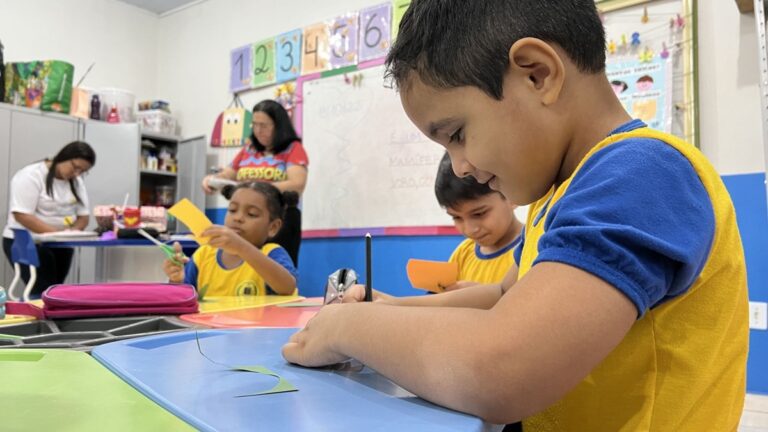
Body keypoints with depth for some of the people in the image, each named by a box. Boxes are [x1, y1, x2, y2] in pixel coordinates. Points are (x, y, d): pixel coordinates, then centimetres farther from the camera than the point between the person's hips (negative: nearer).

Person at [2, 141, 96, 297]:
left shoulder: (76, 182, 7)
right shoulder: (30, 176, -13)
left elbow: (83, 215, 6)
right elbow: (22, 215, -21)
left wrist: (73, 232, -16)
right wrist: (57, 233, -29)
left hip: (60, 245, 6)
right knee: (44, 292, -16)